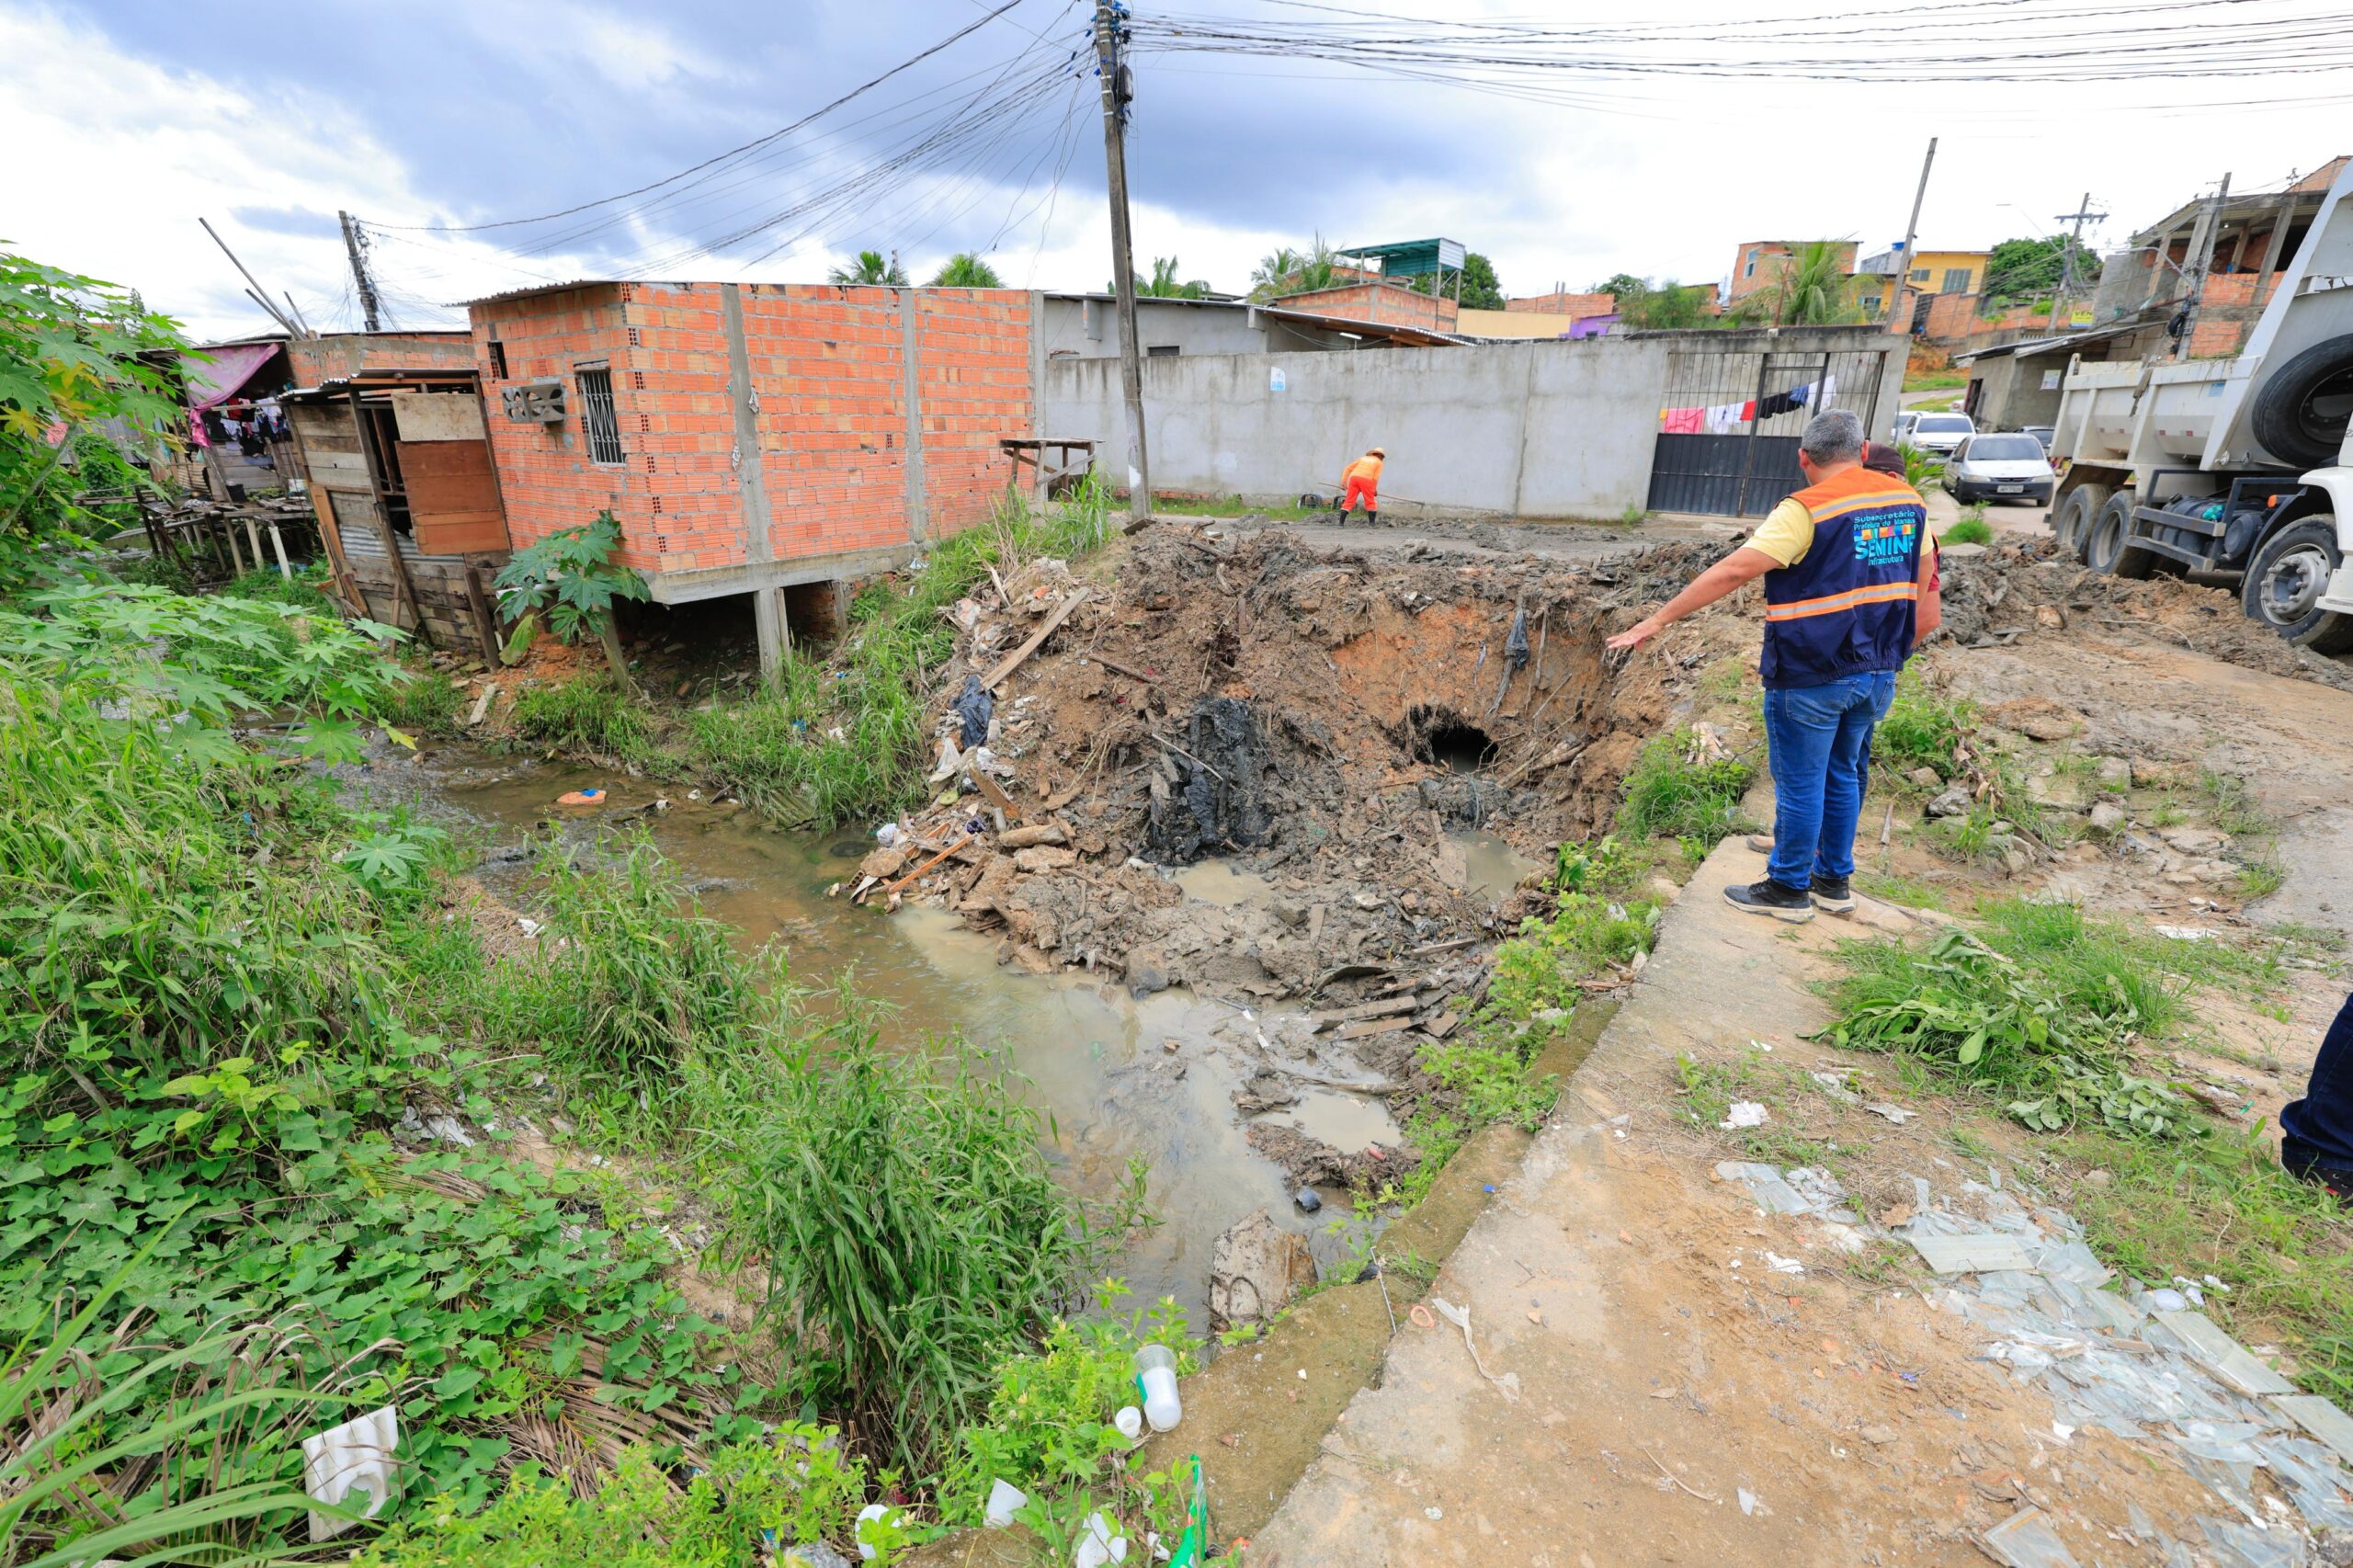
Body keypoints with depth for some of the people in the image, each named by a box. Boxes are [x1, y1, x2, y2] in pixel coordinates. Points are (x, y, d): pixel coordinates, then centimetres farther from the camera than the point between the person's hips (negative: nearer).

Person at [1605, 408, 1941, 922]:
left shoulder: (1806, 511, -16)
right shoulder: (1907, 500, 7)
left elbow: (1731, 573, -23)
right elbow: (1925, 590, 14)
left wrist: (1658, 620, -19)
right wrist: (1893, 654, 24)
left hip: (1811, 679, -7)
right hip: (1876, 675, 7)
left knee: (1800, 783, 4)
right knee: (1843, 775, 19)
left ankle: (1788, 888, 17)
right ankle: (1834, 881, 30)